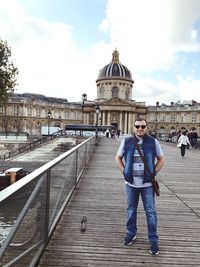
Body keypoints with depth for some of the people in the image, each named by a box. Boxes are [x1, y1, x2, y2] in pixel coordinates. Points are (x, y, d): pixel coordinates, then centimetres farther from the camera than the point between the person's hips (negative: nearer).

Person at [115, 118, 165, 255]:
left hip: (147, 184, -1)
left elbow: (161, 159, 8)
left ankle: (153, 240, 19)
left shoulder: (153, 142, -3)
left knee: (151, 212, 5)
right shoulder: (126, 142, -2)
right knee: (131, 210, 16)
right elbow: (118, 158, 10)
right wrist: (124, 171, 0)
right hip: (131, 183, 1)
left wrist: (154, 172, -2)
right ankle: (131, 233, 35)